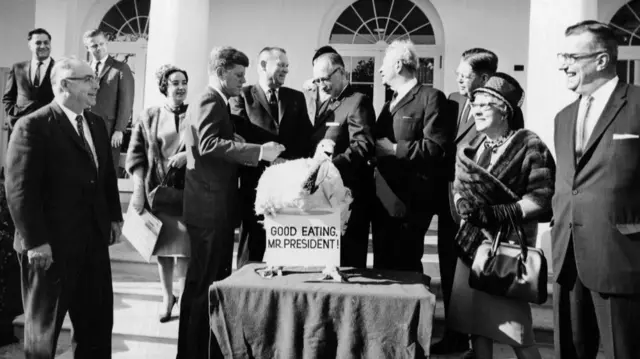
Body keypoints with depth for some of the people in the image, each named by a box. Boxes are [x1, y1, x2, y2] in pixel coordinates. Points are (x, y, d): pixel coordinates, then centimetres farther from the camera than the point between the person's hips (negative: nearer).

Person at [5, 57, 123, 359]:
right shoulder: (33, 126, -13)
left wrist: (114, 217, 11)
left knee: (98, 322, 16)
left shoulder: (96, 123, 11)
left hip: (94, 240, 7)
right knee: (43, 326, 13)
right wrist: (35, 241, -18)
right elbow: (19, 189, -16)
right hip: (51, 245, -7)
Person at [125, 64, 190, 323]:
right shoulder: (148, 117, 6)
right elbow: (135, 155, 3)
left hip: (187, 190, -1)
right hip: (157, 189, 1)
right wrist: (139, 189, -6)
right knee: (162, 245, 9)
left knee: (184, 245, -6)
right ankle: (167, 296, 24)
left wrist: (188, 155, -14)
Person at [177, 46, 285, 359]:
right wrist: (257, 151, -34)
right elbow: (209, 144, -29)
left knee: (216, 281, 16)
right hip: (209, 207, -10)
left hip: (217, 207, 10)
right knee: (202, 284, -2)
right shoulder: (209, 102, -13)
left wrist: (249, 154, 9)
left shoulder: (216, 103, 19)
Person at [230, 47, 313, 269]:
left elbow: (305, 139, 9)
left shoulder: (296, 98, 17)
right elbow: (242, 136, -10)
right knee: (253, 248, 5)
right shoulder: (242, 97, 4)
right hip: (256, 183, -3)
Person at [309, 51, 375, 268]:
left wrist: (332, 164, -32)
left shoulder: (358, 102, -9)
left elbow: (363, 146, -22)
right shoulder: (325, 105, 20)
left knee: (349, 261, -1)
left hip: (348, 193, -9)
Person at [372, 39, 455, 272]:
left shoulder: (431, 97, -7)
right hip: (384, 198, 8)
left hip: (411, 200, -8)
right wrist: (374, 151, 4)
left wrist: (394, 149, -15)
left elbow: (437, 148, -18)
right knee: (382, 265, 12)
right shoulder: (390, 104, 21)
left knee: (405, 267, -3)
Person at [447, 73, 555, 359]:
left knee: (515, 328, 0)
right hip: (472, 242, 6)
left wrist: (501, 213, -21)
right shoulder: (470, 149, 11)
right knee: (475, 321, 11)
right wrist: (465, 207, -6)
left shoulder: (528, 146, -7)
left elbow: (542, 198, -13)